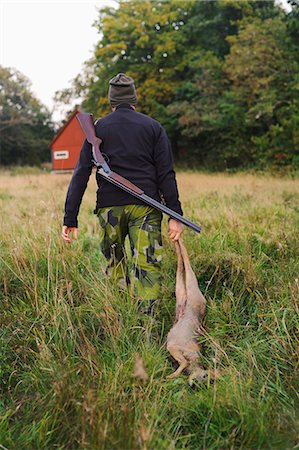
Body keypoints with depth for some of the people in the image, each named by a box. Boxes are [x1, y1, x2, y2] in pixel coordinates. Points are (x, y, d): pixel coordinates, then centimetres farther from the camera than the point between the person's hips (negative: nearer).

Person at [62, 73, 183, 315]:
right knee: (148, 267, -1)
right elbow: (166, 174, 0)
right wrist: (175, 215, 0)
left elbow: (81, 173, 1)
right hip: (145, 207, -1)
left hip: (109, 207, 1)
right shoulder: (153, 127, 8)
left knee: (114, 263, 16)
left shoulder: (98, 128, 8)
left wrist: (70, 218, 0)